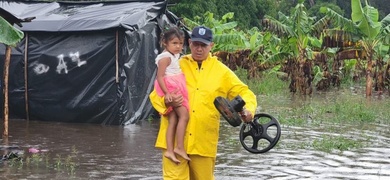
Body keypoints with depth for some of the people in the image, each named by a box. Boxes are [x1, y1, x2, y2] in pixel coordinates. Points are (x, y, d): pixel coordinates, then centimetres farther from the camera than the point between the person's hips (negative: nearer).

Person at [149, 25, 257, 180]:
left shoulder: (221, 71, 9)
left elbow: (244, 93, 9)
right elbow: (155, 94, 8)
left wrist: (248, 110, -14)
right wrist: (166, 102, -16)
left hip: (204, 142, 1)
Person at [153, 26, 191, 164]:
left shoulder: (174, 56, 19)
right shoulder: (166, 57, -11)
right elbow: (160, 76, -18)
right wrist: (167, 92, -25)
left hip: (176, 90, 9)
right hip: (172, 90, -9)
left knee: (173, 120, 1)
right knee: (184, 115, -14)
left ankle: (170, 150, -4)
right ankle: (179, 147, -15)